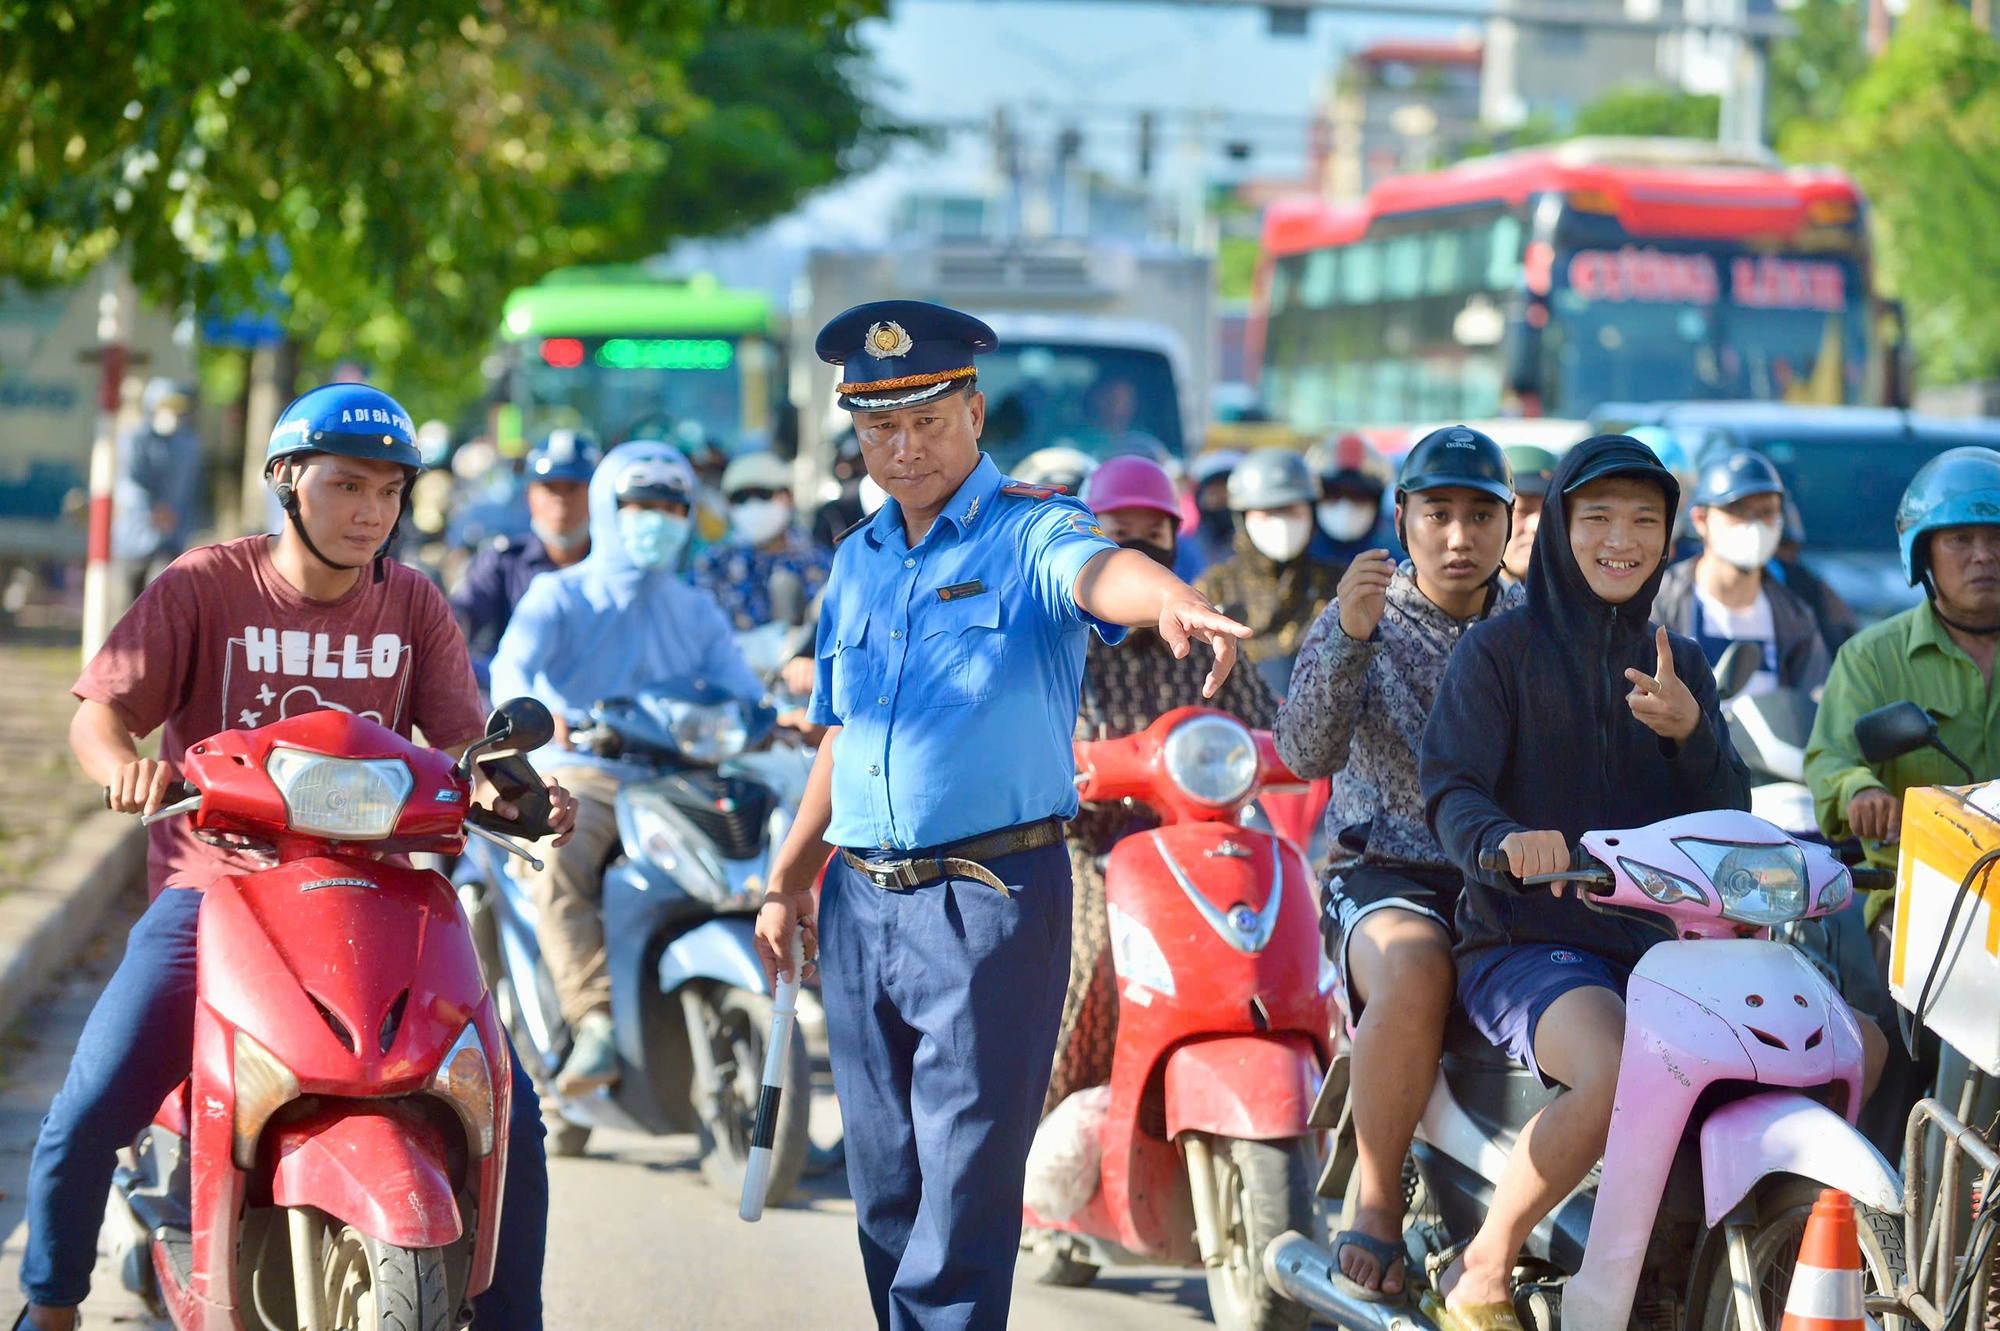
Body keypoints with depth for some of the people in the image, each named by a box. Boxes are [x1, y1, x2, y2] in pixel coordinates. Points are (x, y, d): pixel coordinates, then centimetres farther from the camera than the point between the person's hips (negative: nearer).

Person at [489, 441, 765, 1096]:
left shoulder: (698, 612, 21)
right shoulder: (561, 594, 8)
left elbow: (739, 686, 7)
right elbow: (512, 663, -12)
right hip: (579, 778, -4)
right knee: (558, 865, -37)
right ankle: (597, 1028, -42)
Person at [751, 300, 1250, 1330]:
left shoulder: (1030, 535, -5)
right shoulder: (858, 561, 16)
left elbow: (1100, 572, -29)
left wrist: (1170, 598, -51)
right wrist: (790, 878, 21)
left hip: (990, 904, -6)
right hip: (860, 907, 6)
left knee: (966, 1188, -7)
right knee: (885, 1192, 11)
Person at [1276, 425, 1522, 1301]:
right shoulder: (1363, 619, 2)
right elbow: (1306, 751, -15)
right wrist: (1350, 637, -31)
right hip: (1388, 875, -3)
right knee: (1413, 974, -37)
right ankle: (1375, 1199, -18)